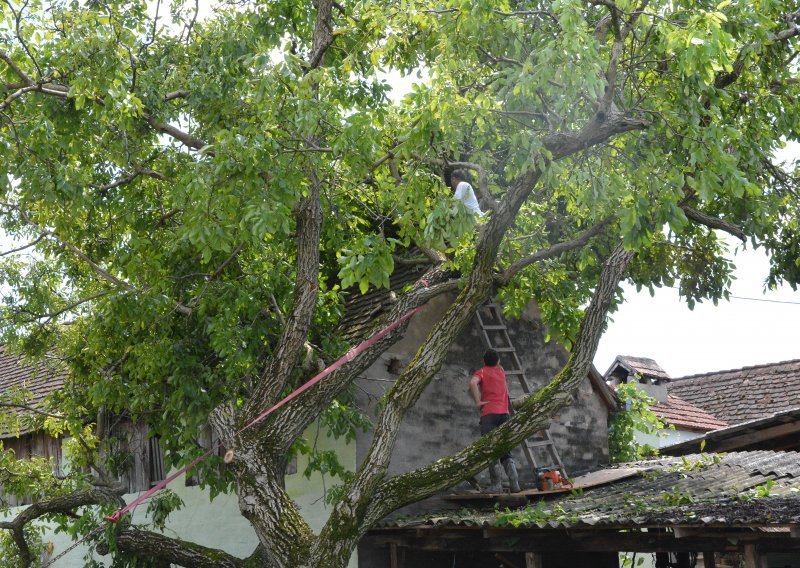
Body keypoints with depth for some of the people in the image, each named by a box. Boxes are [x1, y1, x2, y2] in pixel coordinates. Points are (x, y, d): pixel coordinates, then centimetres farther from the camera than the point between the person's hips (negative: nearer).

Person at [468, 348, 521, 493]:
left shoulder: (482, 371, 5)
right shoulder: (501, 371, 19)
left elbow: (473, 382, -18)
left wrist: (477, 402, -11)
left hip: (489, 414, -4)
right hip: (504, 413, 4)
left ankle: (496, 485, -5)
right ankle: (514, 484, -2)